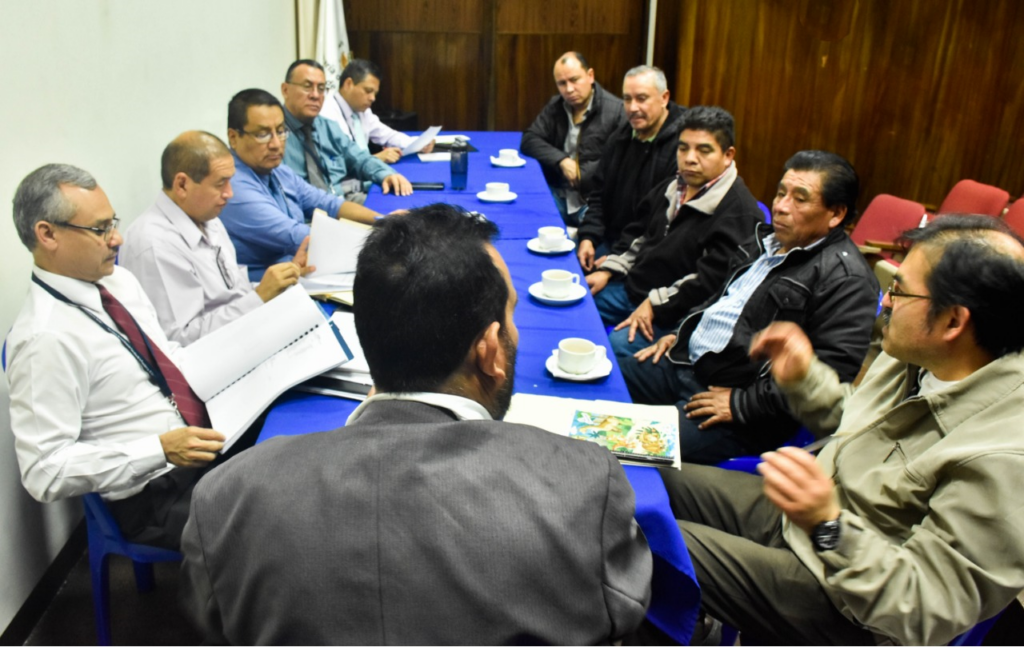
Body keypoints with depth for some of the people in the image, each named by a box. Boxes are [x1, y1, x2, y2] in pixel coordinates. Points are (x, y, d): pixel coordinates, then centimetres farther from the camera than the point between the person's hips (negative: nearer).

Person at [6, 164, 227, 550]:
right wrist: (162, 449, -25)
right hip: (155, 494, -8)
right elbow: (45, 472, -18)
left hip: (207, 437, 8)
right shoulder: (45, 338, -19)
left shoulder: (119, 280, 6)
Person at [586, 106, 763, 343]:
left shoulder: (738, 212, -19)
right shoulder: (673, 188, 11)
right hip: (631, 289, 9)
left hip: (674, 315, -9)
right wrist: (608, 271, 11)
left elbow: (711, 281, -26)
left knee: (618, 344, -33)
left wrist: (655, 305, -25)